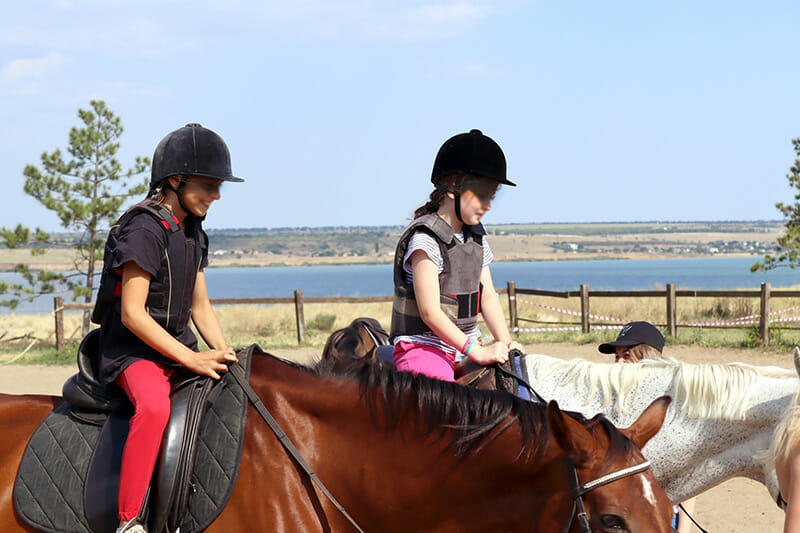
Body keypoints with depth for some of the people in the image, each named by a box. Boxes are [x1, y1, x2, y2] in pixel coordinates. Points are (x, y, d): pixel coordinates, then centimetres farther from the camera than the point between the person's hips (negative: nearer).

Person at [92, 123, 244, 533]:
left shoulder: (192, 233, 11)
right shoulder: (145, 230, -17)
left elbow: (200, 307, 16)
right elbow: (132, 314, -22)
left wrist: (226, 357, 0)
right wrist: (192, 359, -25)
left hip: (177, 347, 9)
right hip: (131, 350, -9)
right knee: (155, 406, -37)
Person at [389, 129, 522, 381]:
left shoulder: (476, 237, 11)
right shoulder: (426, 239, -14)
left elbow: (488, 297, 13)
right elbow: (430, 312, -18)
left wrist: (506, 343, -3)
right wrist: (478, 352, -21)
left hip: (465, 346, 8)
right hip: (424, 346, -8)